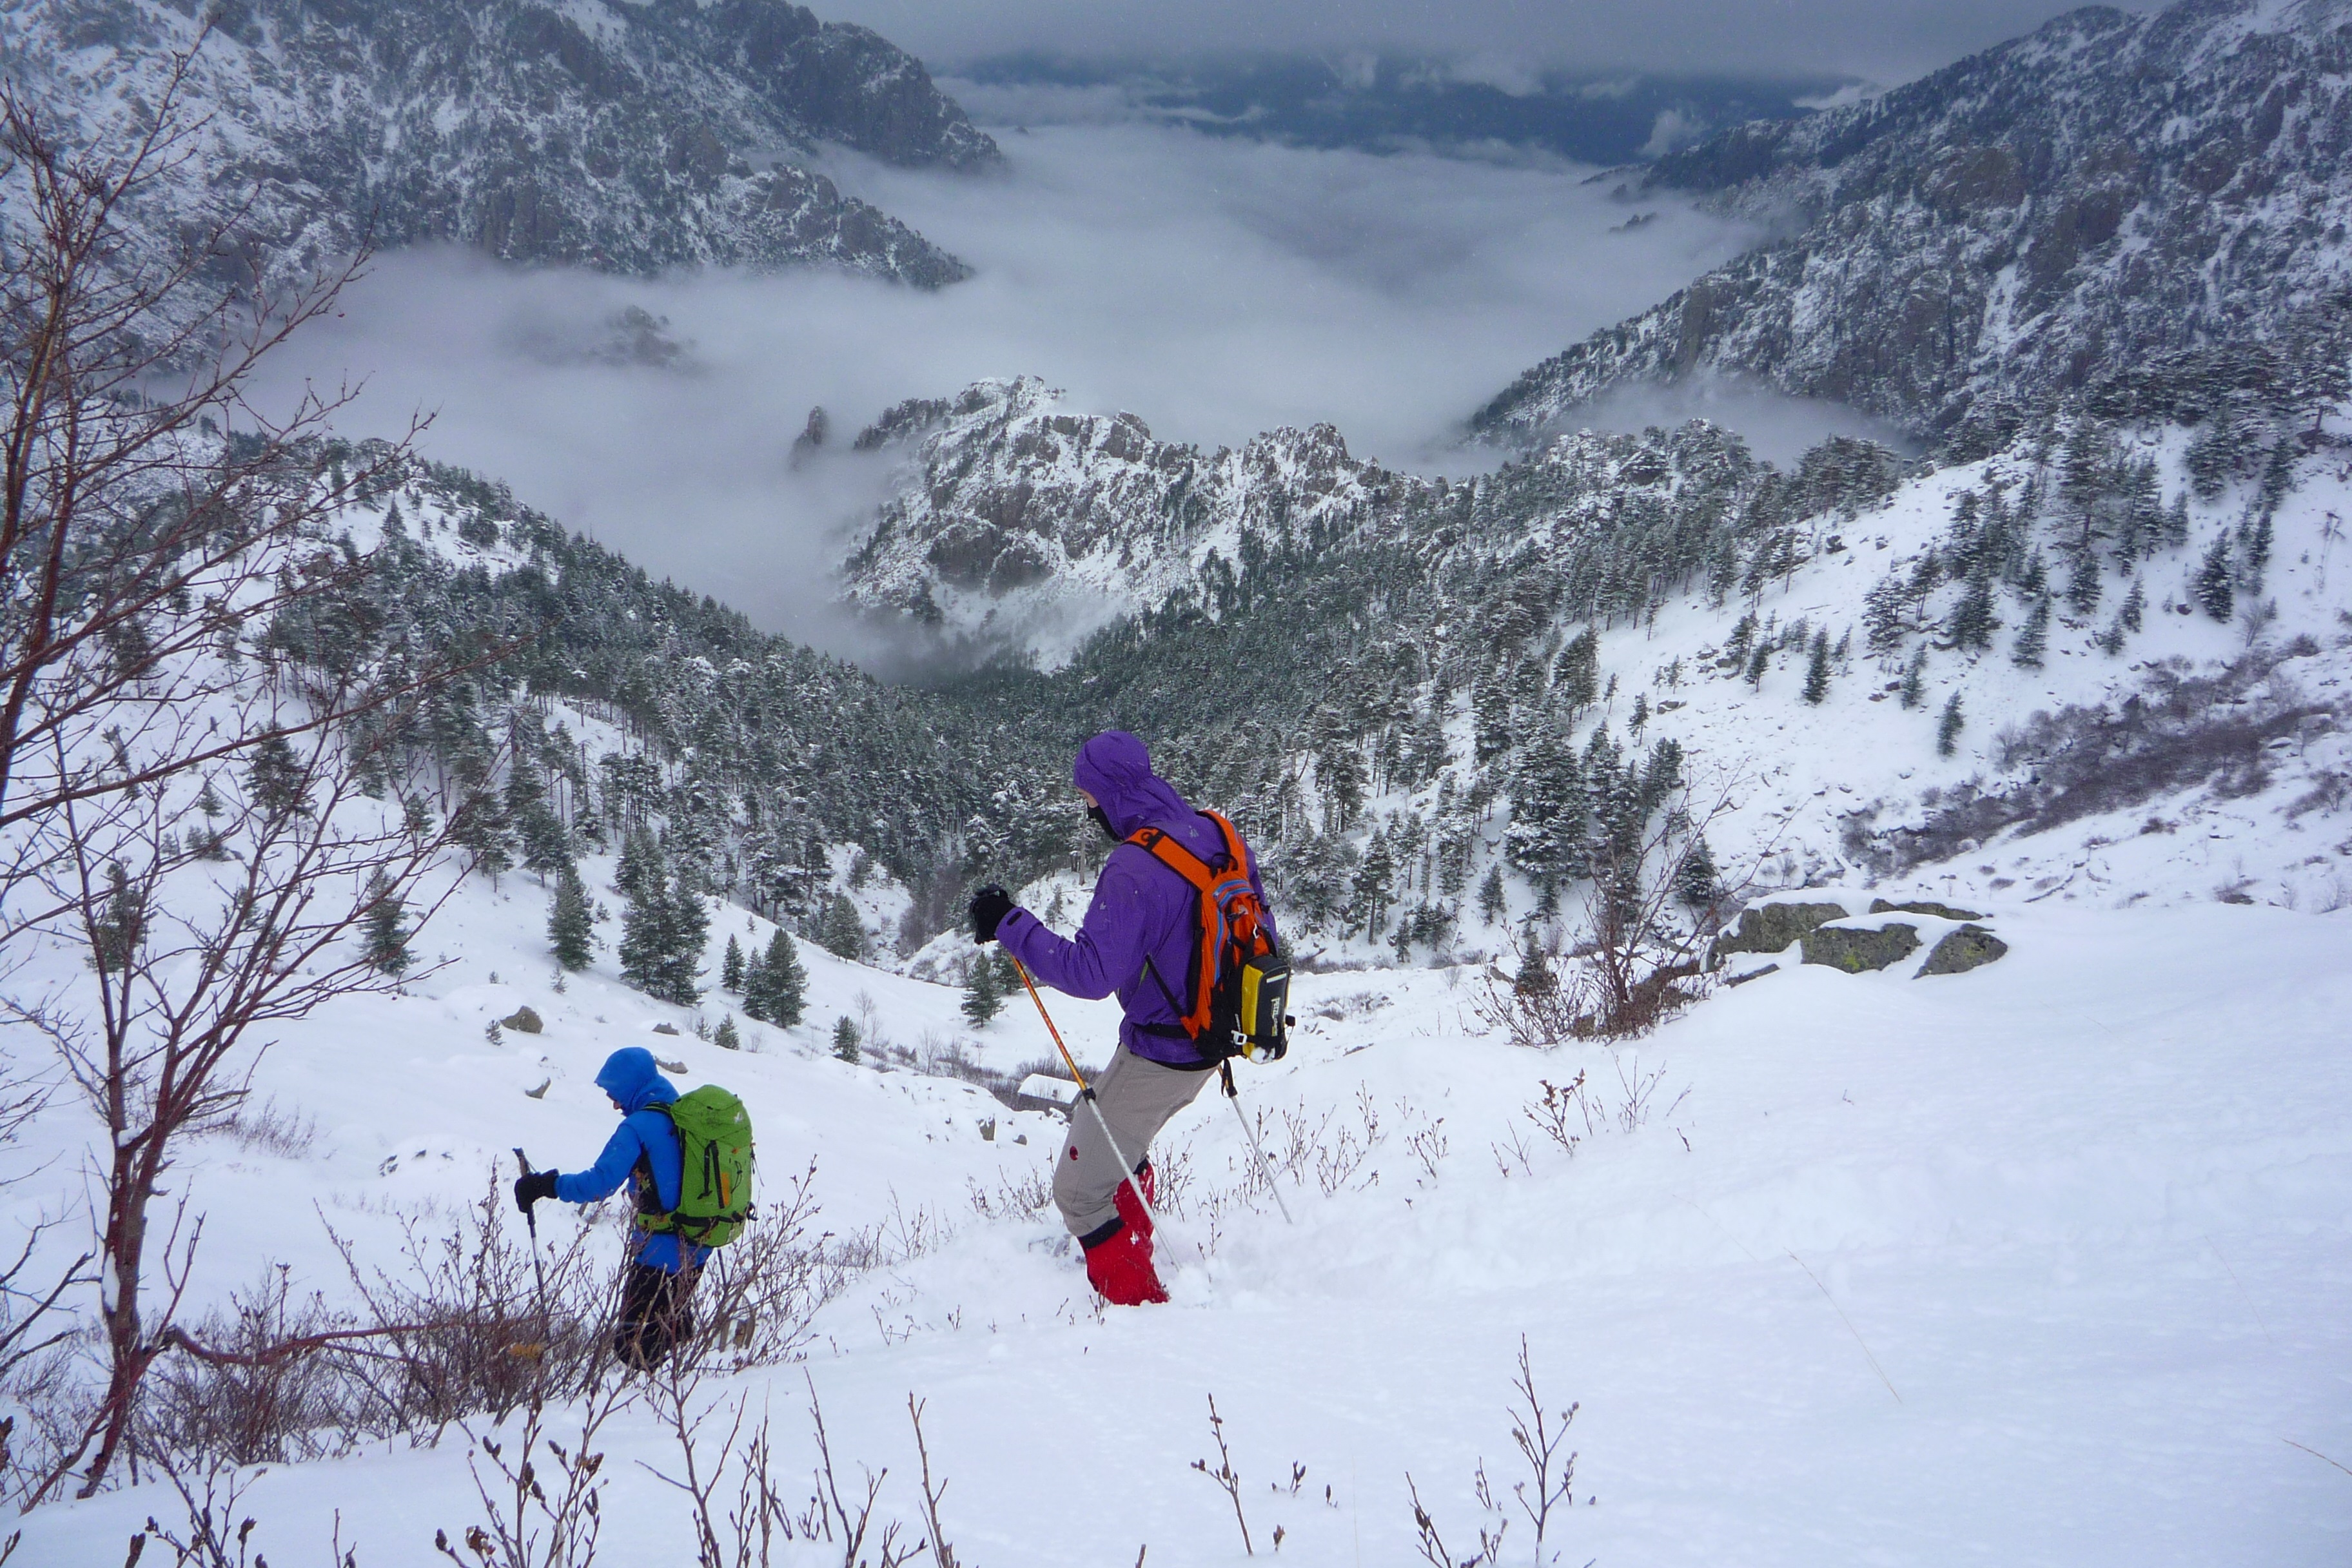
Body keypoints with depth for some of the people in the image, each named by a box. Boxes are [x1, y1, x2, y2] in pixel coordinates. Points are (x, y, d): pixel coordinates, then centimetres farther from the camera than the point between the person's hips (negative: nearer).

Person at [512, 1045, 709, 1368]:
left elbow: (601, 1182, -24)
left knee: (634, 1343, -3)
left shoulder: (638, 1127, -16)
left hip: (661, 1251, -9)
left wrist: (545, 1185, -17)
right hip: (699, 1246, 9)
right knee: (675, 1323, 25)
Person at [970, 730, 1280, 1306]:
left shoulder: (1133, 869, -25)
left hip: (1157, 1056, -9)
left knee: (1079, 1190, 5)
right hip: (1213, 1042, 9)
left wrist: (1009, 924, -21)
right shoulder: (1219, 837, 0)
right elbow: (1259, 935, 10)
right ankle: (1134, 1252, 44)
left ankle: (1142, 1303, 9)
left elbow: (1091, 972, -29)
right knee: (1115, 1138, 33)